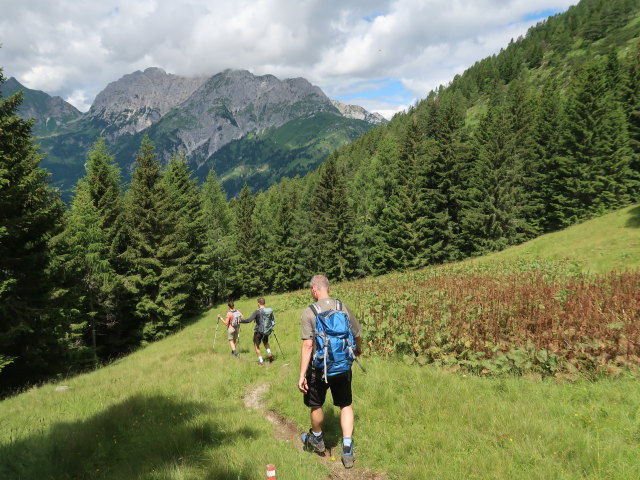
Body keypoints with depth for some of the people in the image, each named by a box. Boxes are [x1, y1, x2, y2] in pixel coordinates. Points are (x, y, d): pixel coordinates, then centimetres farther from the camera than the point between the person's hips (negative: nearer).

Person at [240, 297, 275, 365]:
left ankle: (261, 361, 13)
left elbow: (249, 320, -26)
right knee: (265, 342, 31)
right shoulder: (269, 311, -4)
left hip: (258, 331, -5)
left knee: (256, 346, 13)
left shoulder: (257, 312, -19)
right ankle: (269, 353, 11)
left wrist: (240, 321, -18)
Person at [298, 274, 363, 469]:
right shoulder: (344, 307, -3)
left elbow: (307, 346, -18)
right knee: (345, 405, 18)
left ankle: (317, 439, 42)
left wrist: (302, 375, -14)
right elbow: (358, 336, 7)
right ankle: (347, 451, 14)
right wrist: (358, 350, 30)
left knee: (315, 404, 21)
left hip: (319, 368, -3)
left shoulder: (309, 312, -13)